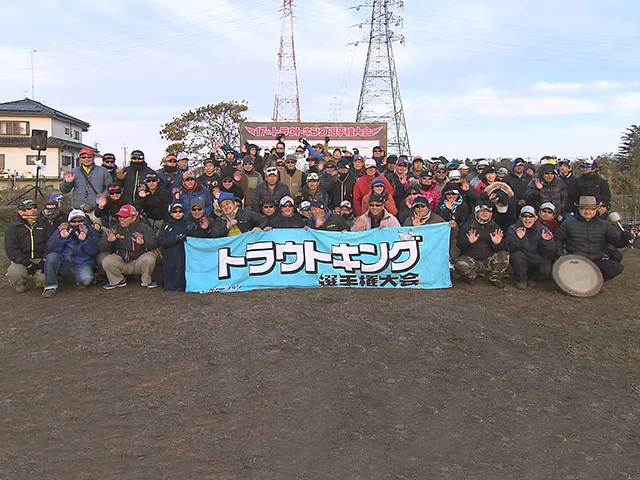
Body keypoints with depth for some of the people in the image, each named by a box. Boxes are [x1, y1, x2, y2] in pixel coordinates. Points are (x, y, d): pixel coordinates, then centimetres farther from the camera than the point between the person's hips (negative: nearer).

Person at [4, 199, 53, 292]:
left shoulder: (45, 224, 9)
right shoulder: (13, 228, 6)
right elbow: (11, 250, -4)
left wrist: (43, 262, -15)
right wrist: (27, 263, -19)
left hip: (41, 259, 1)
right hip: (22, 261, 0)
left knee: (45, 277, -30)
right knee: (13, 274, -33)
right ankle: (23, 284, 4)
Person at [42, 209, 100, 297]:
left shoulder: (90, 231, 0)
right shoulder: (62, 230, 2)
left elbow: (94, 252, -12)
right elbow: (50, 250, -8)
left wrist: (85, 240, -29)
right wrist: (61, 238, -23)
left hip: (82, 264, -1)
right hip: (64, 263, 2)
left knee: (86, 279, -32)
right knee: (51, 256, -27)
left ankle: (80, 281, 8)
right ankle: (50, 286, -17)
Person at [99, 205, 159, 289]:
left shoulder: (144, 228, -2)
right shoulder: (114, 229, 5)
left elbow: (154, 243, -17)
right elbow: (101, 248, -1)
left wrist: (143, 242, -38)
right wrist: (108, 241, -25)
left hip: (139, 262, -2)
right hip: (121, 262, 2)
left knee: (149, 258, -32)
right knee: (106, 261, -24)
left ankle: (145, 281, -1)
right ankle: (118, 281, 5)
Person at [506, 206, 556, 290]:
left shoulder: (543, 230, -4)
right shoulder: (513, 229, -7)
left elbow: (548, 254, -8)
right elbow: (511, 248, -21)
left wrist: (547, 241, -27)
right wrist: (518, 238, -39)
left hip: (537, 260, 1)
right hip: (521, 261, -1)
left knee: (547, 272, -27)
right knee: (517, 255, -32)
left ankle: (529, 276, 9)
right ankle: (521, 279, -5)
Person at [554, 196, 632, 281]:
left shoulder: (605, 225, 8)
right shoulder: (569, 224, 6)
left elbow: (617, 240, -2)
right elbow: (558, 239, 16)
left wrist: (624, 238, -25)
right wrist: (560, 255, 3)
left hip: (598, 262, 2)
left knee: (617, 267, -23)